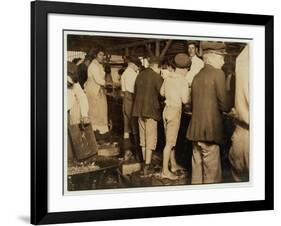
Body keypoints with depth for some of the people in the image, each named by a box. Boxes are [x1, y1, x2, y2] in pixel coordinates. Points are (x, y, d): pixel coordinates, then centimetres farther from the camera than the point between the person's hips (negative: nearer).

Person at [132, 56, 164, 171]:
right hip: (151, 110, -7)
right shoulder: (157, 77, -14)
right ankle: (147, 165, -1)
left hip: (139, 109, 7)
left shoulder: (140, 75, 8)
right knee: (151, 137, -1)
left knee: (143, 137, 17)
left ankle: (145, 161, 25)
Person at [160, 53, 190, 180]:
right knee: (170, 142, -4)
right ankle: (165, 171, -1)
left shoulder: (168, 78, 6)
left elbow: (162, 93, 19)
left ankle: (173, 165, 31)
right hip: (175, 111, -8)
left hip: (167, 109, 8)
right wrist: (187, 92, 2)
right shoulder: (182, 80, -15)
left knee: (170, 139, 18)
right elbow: (185, 100, -17)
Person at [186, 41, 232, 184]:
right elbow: (224, 105, -13)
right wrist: (229, 108, 7)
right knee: (212, 173, -2)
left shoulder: (197, 77, 14)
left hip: (195, 130, 7)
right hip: (210, 130, -7)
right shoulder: (218, 74, -8)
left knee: (197, 171, 12)